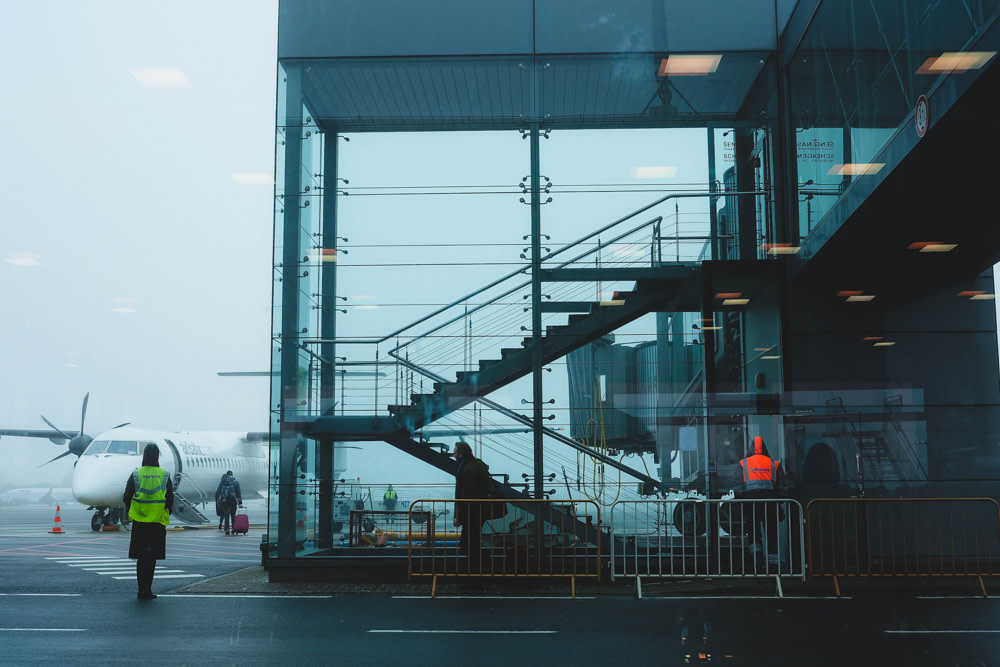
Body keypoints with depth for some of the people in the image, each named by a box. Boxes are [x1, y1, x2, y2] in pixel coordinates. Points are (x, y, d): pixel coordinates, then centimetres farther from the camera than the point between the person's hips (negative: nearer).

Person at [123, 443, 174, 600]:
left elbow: (127, 497, 0)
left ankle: (142, 590, 8)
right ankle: (146, 590, 4)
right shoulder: (165, 475, -2)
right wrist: (165, 514, 15)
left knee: (141, 557, 10)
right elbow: (170, 499, 0)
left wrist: (130, 513, 15)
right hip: (157, 522, 0)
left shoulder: (135, 474, -2)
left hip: (139, 522, 0)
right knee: (151, 557, 7)